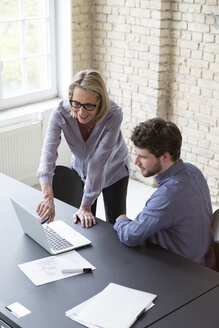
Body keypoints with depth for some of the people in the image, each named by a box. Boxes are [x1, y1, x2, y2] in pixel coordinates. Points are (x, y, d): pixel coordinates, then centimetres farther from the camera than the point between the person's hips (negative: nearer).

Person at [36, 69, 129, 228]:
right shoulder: (61, 113, -30)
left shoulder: (113, 115, -36)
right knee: (84, 226, 10)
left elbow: (98, 162, -37)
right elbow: (49, 152, -39)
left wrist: (85, 206, -36)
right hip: (81, 169, 2)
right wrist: (47, 197, -53)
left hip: (114, 170, -2)